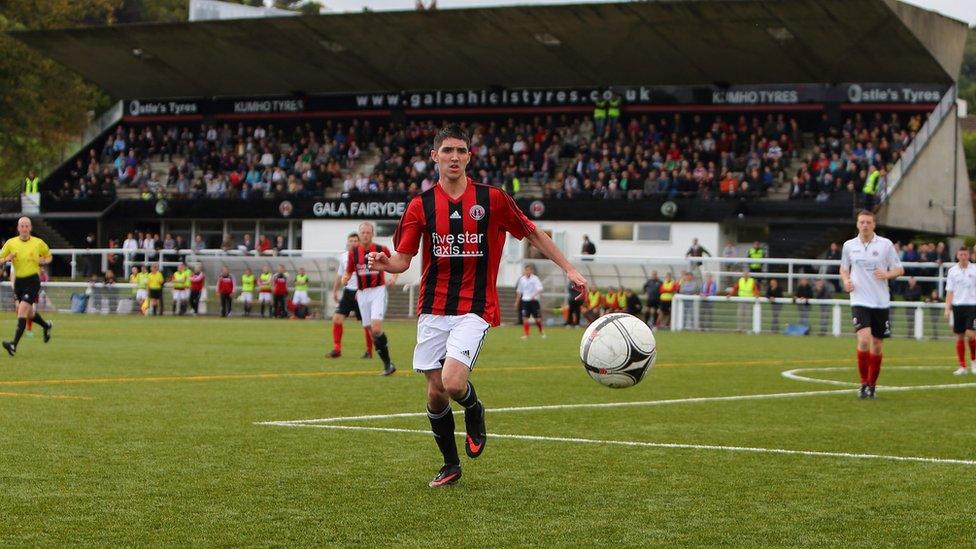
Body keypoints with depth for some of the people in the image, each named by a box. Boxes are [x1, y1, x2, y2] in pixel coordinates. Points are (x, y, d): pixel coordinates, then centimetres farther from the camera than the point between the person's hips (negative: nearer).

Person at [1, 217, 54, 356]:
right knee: (28, 313, 15)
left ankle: (14, 345, -23)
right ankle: (46, 326, 47)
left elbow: (49, 256, 15)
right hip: (18, 281, 4)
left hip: (33, 281, -4)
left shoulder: (38, 243, -1)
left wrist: (44, 261, -7)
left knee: (22, 310, -18)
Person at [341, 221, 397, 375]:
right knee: (371, 330, 3)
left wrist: (394, 277, -8)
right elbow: (348, 272, 12)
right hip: (362, 293, 4)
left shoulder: (381, 250, -2)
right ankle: (387, 364, 13)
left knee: (376, 326, -19)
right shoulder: (353, 252, 4)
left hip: (378, 291, -4)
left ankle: (388, 363, -11)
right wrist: (345, 279, -10)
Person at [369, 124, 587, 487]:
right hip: (433, 311, 3)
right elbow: (403, 259, 2)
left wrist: (569, 269, 7)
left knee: (453, 383, -22)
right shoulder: (421, 206, 2)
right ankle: (450, 465, 27)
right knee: (435, 393, 5)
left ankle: (474, 411, 14)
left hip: (474, 310, -3)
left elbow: (532, 234, 9)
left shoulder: (492, 199, -2)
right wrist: (384, 263, -21)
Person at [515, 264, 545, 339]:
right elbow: (519, 291, 17)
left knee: (538, 318, 3)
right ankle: (526, 334, -1)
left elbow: (540, 289, -17)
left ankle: (541, 332, 24)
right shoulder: (522, 279, 7)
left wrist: (534, 295, -33)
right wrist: (517, 301, 18)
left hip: (534, 300, -3)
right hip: (525, 301, 3)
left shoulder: (535, 278, -6)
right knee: (525, 318, -6)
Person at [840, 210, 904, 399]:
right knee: (864, 339, -20)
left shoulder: (885, 244, 1)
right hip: (859, 300, -1)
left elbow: (899, 269, 6)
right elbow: (843, 268, 18)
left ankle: (871, 385, 21)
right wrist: (846, 280, -3)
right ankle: (863, 383, -8)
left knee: (877, 345, 6)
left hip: (881, 302, 1)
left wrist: (887, 274, -15)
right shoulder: (849, 245, 5)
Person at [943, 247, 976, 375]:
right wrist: (947, 308, 0)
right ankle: (962, 366, 9)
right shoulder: (952, 271, 7)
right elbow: (949, 291, 8)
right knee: (959, 337, 3)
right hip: (957, 306, 2)